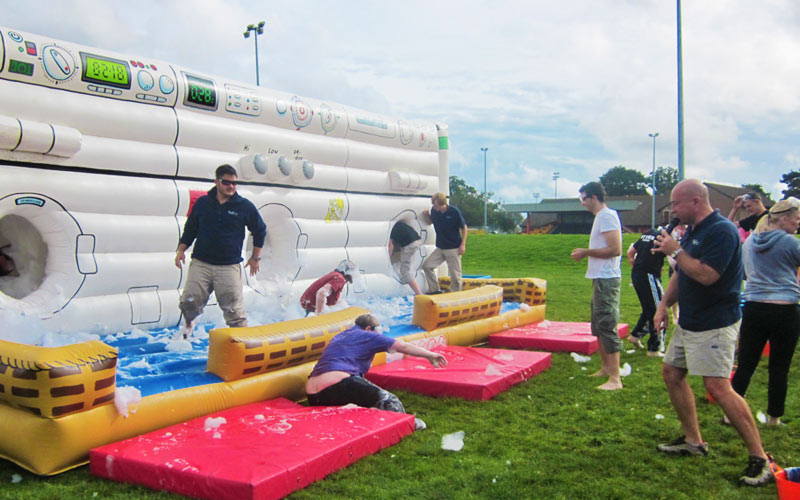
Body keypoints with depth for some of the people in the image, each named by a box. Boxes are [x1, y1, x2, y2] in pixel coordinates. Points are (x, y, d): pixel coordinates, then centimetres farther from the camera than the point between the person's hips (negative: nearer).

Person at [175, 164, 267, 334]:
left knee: (234, 310, -5)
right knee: (189, 302, -1)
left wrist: (255, 257, 13)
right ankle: (188, 325, 32)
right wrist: (181, 249, 9)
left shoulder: (245, 206, 1)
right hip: (200, 264, 2)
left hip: (229, 267, -1)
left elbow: (260, 230, 13)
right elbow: (190, 228, 18)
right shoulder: (202, 203, 6)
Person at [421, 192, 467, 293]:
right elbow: (430, 221, 18)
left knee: (455, 274, 0)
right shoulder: (434, 211, -3)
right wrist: (425, 215, -4)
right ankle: (434, 290, 8)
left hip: (454, 248, -5)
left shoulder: (454, 211, -15)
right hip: (440, 248, 5)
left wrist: (463, 244, -10)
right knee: (426, 265, -2)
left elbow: (464, 227, -6)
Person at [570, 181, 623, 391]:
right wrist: (585, 252, 10)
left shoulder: (607, 216, -14)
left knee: (607, 326, -10)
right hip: (600, 279, 11)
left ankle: (615, 379, -7)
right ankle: (606, 368, 30)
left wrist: (587, 252, -16)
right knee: (598, 326, 18)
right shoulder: (600, 217, 17)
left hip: (607, 279, -11)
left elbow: (615, 249, -22)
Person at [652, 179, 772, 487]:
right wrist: (664, 306, 11)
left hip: (714, 324, -10)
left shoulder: (722, 231, -18)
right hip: (688, 322, 10)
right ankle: (693, 441, 26)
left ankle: (759, 458, -4)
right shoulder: (692, 232, 13)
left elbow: (706, 275, -28)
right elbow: (680, 275, 20)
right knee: (672, 373, 14)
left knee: (718, 387, -14)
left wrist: (675, 251, -19)